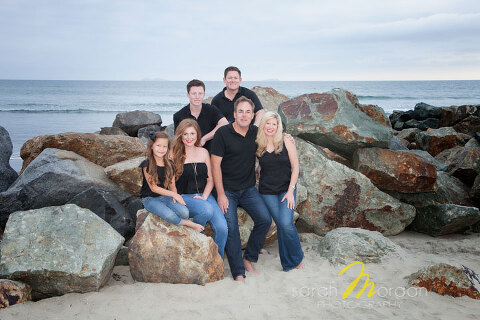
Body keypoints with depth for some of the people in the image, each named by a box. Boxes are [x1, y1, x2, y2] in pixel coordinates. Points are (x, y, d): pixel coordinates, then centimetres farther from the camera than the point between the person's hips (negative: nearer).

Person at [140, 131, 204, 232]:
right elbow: (153, 187, -12)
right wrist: (173, 194, -16)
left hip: (165, 196, 4)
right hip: (150, 198, -4)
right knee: (169, 215, -32)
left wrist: (175, 195, -15)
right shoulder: (146, 165, -8)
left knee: (184, 212, -25)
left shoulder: (169, 165, 7)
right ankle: (189, 224, -7)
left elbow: (172, 185, 8)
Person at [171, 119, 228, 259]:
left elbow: (210, 179, 12)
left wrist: (204, 196, -4)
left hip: (204, 195, 3)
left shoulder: (203, 152, 12)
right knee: (207, 210, -35)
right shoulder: (174, 154, 2)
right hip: (184, 197, -3)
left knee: (222, 228, -19)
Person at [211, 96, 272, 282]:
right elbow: (215, 165, -11)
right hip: (227, 190, -4)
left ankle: (248, 259, 9)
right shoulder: (223, 133, -11)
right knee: (231, 229, -12)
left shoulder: (256, 133, 3)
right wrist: (221, 194, -14)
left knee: (264, 219, -9)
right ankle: (238, 273, -2)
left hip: (248, 189, 5)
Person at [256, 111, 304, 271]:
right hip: (267, 192, 2)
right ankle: (288, 264, 13)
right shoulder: (258, 146, 3)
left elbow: (295, 168, -2)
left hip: (286, 190, -1)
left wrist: (291, 190, -8)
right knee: (281, 225, -3)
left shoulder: (286, 143, -2)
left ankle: (297, 257, 9)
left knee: (286, 223, -16)